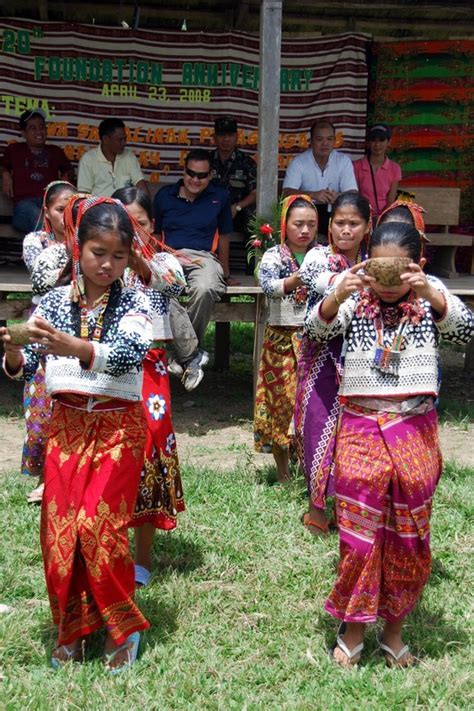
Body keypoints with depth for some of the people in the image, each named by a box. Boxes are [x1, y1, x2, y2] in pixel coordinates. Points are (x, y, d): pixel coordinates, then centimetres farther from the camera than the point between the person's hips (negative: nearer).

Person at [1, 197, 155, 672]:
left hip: (117, 426, -3)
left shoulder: (133, 303, -6)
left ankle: (121, 628, 14)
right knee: (59, 527, 4)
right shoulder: (53, 302, 2)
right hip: (66, 423, 3)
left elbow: (130, 353, -25)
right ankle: (71, 627, 25)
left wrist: (73, 347, -40)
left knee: (98, 525, -8)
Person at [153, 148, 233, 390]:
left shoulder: (220, 197, 17)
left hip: (203, 257, 0)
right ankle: (192, 355, -28)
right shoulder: (164, 195, 18)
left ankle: (183, 354, -18)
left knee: (205, 289, -39)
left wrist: (223, 269, 22)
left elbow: (223, 235, 25)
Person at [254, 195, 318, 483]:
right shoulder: (273, 255, -1)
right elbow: (268, 286, -19)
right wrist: (298, 278, -35)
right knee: (281, 398, 5)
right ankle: (283, 472, 18)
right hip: (282, 338, -1)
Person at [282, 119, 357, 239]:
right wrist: (313, 195, -34)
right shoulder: (298, 162, -4)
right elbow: (287, 192, -16)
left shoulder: (344, 161, 0)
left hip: (333, 214, 2)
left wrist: (339, 198, -33)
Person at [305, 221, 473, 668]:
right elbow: (315, 330, -12)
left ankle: (393, 630, 30)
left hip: (415, 432, 1)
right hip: (360, 430, -1)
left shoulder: (430, 297, 0)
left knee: (409, 537, 11)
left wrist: (430, 294, -30)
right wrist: (337, 295, -30)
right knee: (359, 535, 5)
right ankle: (353, 630, 24)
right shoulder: (355, 299, -1)